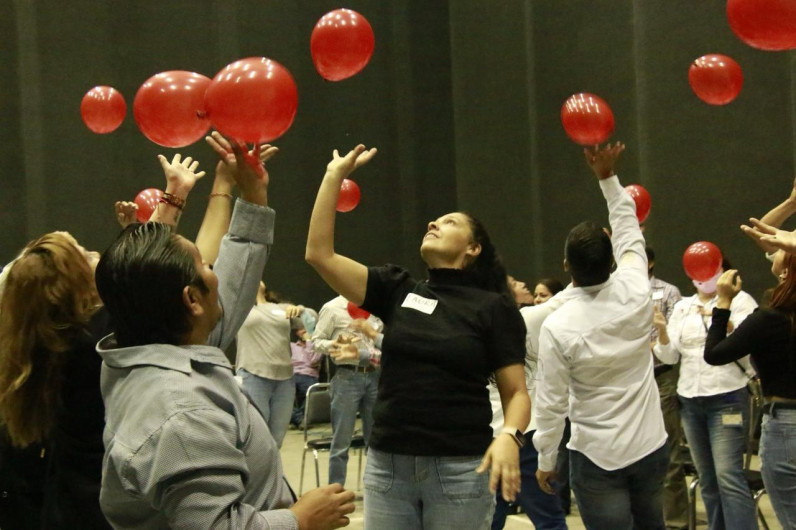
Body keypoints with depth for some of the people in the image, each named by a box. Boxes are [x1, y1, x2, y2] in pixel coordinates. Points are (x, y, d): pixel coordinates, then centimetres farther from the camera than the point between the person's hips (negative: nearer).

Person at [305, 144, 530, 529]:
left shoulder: (493, 307, 0)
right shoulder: (397, 291, 7)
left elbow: (516, 392, -2)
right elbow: (319, 254, 0)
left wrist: (509, 437, -23)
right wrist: (335, 175, 0)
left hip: (460, 469, -3)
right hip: (387, 464, 3)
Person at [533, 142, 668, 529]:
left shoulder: (557, 326, -18)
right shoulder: (635, 293, -11)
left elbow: (551, 403, -12)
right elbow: (629, 234, 7)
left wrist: (545, 461, 1)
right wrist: (607, 177, 10)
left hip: (596, 458, -4)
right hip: (651, 447, 4)